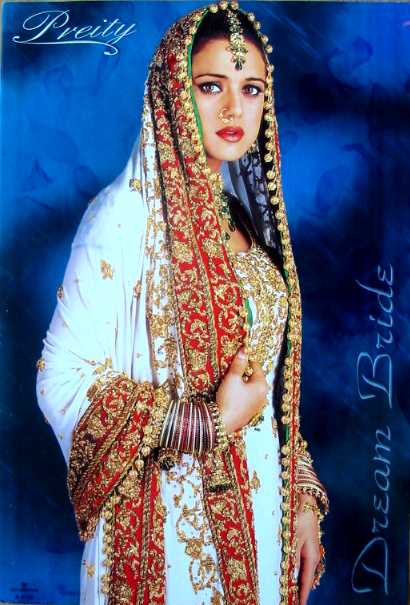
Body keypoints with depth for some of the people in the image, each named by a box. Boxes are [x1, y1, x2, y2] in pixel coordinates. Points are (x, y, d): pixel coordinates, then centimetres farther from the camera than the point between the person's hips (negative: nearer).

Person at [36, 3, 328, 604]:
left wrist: (301, 497, 8)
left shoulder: (249, 217, 4)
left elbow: (272, 377, 9)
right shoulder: (129, 213, -17)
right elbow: (63, 381, -21)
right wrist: (209, 425, -18)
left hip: (261, 497, 6)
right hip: (170, 511, -6)